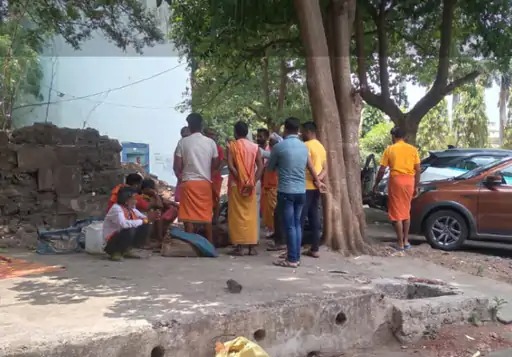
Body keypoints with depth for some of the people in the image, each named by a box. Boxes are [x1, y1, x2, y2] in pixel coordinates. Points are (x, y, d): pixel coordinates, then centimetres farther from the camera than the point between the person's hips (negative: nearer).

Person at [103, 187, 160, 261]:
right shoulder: (116, 208, -22)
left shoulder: (131, 208, 3)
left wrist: (149, 218, -23)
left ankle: (126, 250, 4)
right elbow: (123, 224, -40)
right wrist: (143, 221, -33)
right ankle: (115, 252, -10)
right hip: (113, 239, -8)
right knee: (130, 230, -35)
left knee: (146, 227, -5)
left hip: (125, 236, 8)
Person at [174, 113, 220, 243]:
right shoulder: (211, 142, 2)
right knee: (207, 216, 11)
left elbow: (177, 167, -4)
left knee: (189, 216, 1)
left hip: (188, 182, -2)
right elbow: (216, 165, 8)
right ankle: (210, 244, 15)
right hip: (205, 182, 2)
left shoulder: (183, 142, -3)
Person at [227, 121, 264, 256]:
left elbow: (230, 165, -14)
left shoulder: (232, 146, -2)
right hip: (250, 186, 3)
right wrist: (253, 181, -4)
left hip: (236, 184, -2)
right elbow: (260, 166, -3)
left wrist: (240, 179, -9)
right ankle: (252, 246, 8)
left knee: (237, 215, 2)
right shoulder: (255, 147, 5)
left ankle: (239, 247, 1)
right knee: (251, 215, 7)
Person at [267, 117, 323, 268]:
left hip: (286, 191, -6)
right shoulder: (304, 146, 9)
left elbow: (270, 168, 6)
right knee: (297, 224, 12)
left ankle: (292, 259, 0)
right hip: (301, 191, 6)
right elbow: (310, 167, 25)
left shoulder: (279, 146, -8)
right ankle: (297, 257, 16)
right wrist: (317, 181, 41)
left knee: (289, 226, -3)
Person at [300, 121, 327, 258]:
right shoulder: (321, 146, 16)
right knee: (315, 219, 9)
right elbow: (325, 168, 12)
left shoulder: (306, 145, -12)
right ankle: (315, 249, 12)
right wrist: (319, 178, -2)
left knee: (300, 219, -5)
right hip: (316, 187, 9)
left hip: (306, 187, -9)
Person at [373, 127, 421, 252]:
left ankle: (400, 243, 0)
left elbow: (382, 170, 0)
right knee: (406, 211, 18)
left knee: (397, 213, 1)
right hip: (409, 181, 4)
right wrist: (416, 186, 13)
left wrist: (376, 184, 12)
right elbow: (418, 170, 5)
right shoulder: (413, 149, 7)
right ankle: (406, 241, 21)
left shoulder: (390, 149, -1)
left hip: (396, 180, -3)